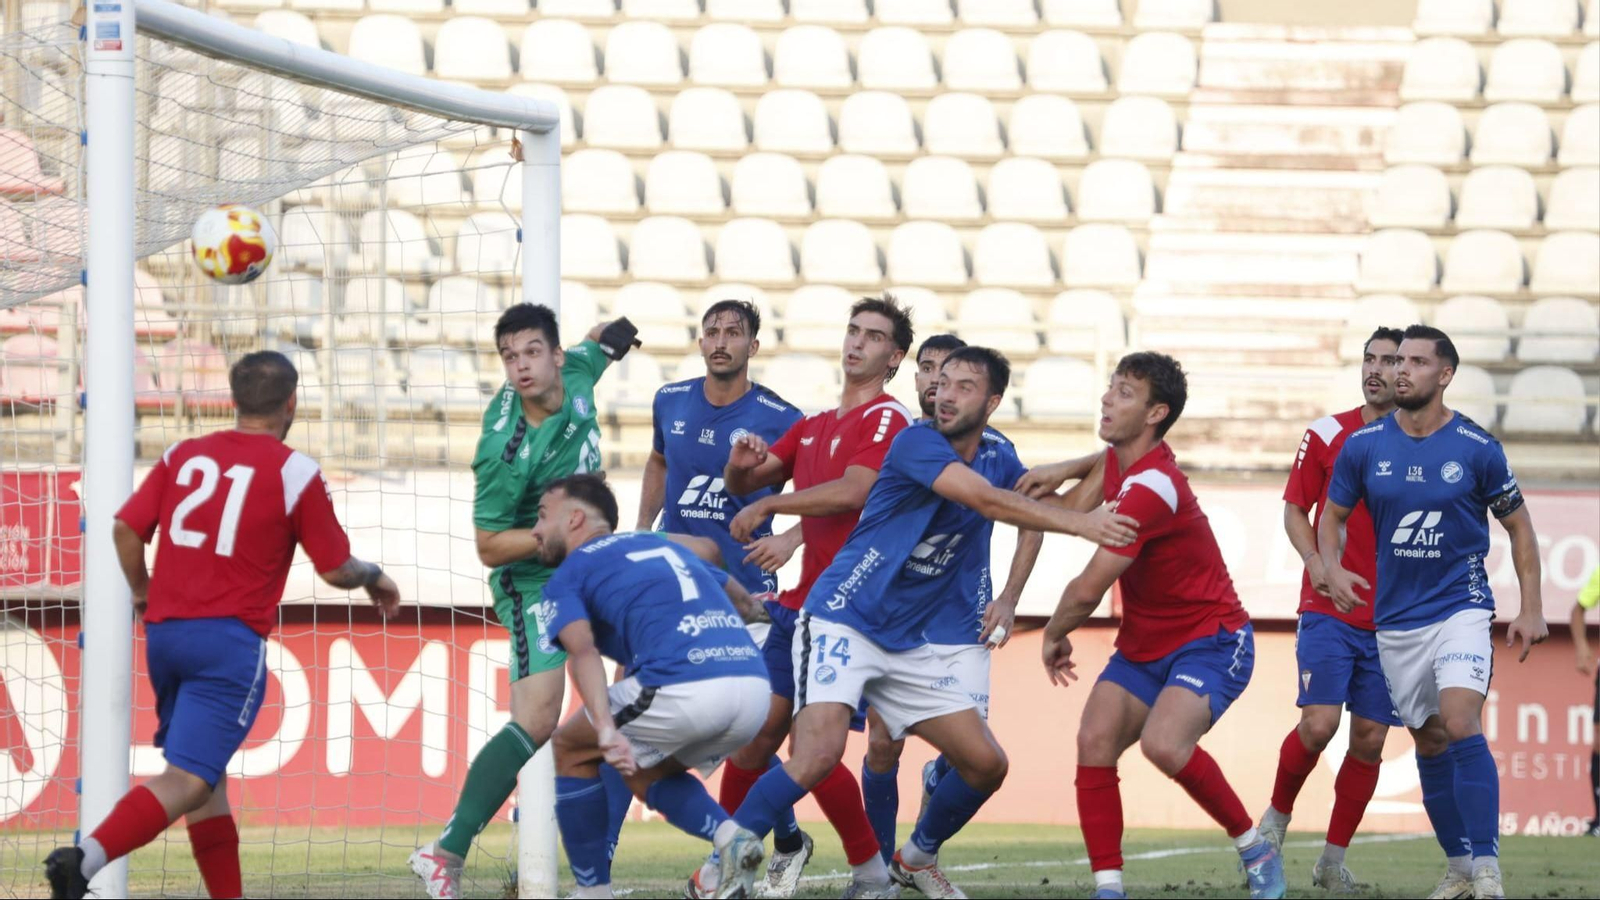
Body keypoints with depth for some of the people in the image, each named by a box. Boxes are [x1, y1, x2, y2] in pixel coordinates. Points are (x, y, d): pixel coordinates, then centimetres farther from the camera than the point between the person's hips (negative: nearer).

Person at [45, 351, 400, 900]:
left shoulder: (183, 455, 9)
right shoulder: (296, 472, -2)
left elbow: (126, 528, 4)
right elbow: (335, 570, 1)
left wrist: (142, 593, 21)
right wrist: (374, 578, 23)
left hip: (164, 631, 6)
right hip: (229, 640, -6)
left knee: (207, 775, 18)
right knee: (188, 781, -12)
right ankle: (88, 855, -32)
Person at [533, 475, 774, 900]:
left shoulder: (568, 575, 12)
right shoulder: (663, 544, 31)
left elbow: (583, 652, -7)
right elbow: (744, 601, 42)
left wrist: (606, 732, -22)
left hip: (685, 689, -6)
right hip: (755, 687, 6)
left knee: (570, 750, 19)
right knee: (647, 770, 30)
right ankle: (730, 836, 3)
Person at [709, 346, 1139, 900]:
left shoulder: (995, 463, 10)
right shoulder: (917, 443, -14)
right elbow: (989, 501, -25)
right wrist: (1080, 523, -26)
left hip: (905, 645, 8)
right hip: (840, 621, -8)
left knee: (986, 764, 5)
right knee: (818, 755, -27)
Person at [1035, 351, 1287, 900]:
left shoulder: (1152, 489, -27)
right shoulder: (1117, 464, 1)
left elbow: (1088, 591, -23)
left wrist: (1054, 636, -4)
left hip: (1209, 643, -9)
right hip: (1143, 645, 9)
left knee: (1163, 744, -31)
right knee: (1094, 741, -12)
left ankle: (1255, 849, -10)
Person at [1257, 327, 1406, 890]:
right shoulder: (1327, 434, 2)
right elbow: (1295, 508, 8)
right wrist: (1314, 560, -10)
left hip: (1392, 619, 2)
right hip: (1329, 611, -2)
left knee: (1369, 738, 1)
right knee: (1318, 724, -15)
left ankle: (1334, 860, 12)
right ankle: (1277, 816, 12)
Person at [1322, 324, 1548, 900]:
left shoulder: (1477, 448, -7)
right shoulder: (1363, 446, -1)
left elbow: (1518, 525, 4)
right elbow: (1332, 514, 12)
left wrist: (1531, 609, 0)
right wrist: (1332, 567, -9)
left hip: (1461, 609, -4)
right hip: (1395, 618, 4)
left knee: (1460, 725, -22)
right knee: (1430, 743, 9)